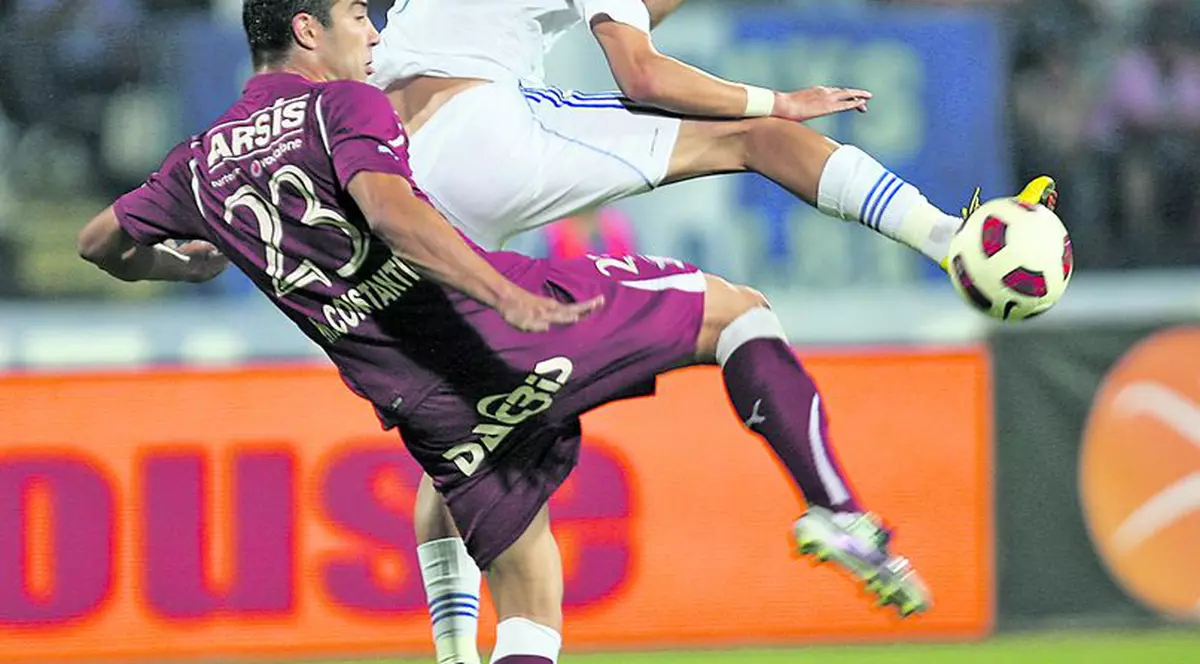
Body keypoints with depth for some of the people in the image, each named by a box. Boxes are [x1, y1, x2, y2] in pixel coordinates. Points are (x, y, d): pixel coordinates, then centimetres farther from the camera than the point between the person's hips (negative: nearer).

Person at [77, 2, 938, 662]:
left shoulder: (201, 164, 17)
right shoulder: (344, 105, 0)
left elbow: (100, 245, 33)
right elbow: (389, 210, -20)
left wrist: (181, 265, 55)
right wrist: (507, 296, -32)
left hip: (435, 408, 5)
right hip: (505, 325, -5)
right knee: (738, 310, 12)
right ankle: (836, 508, -10)